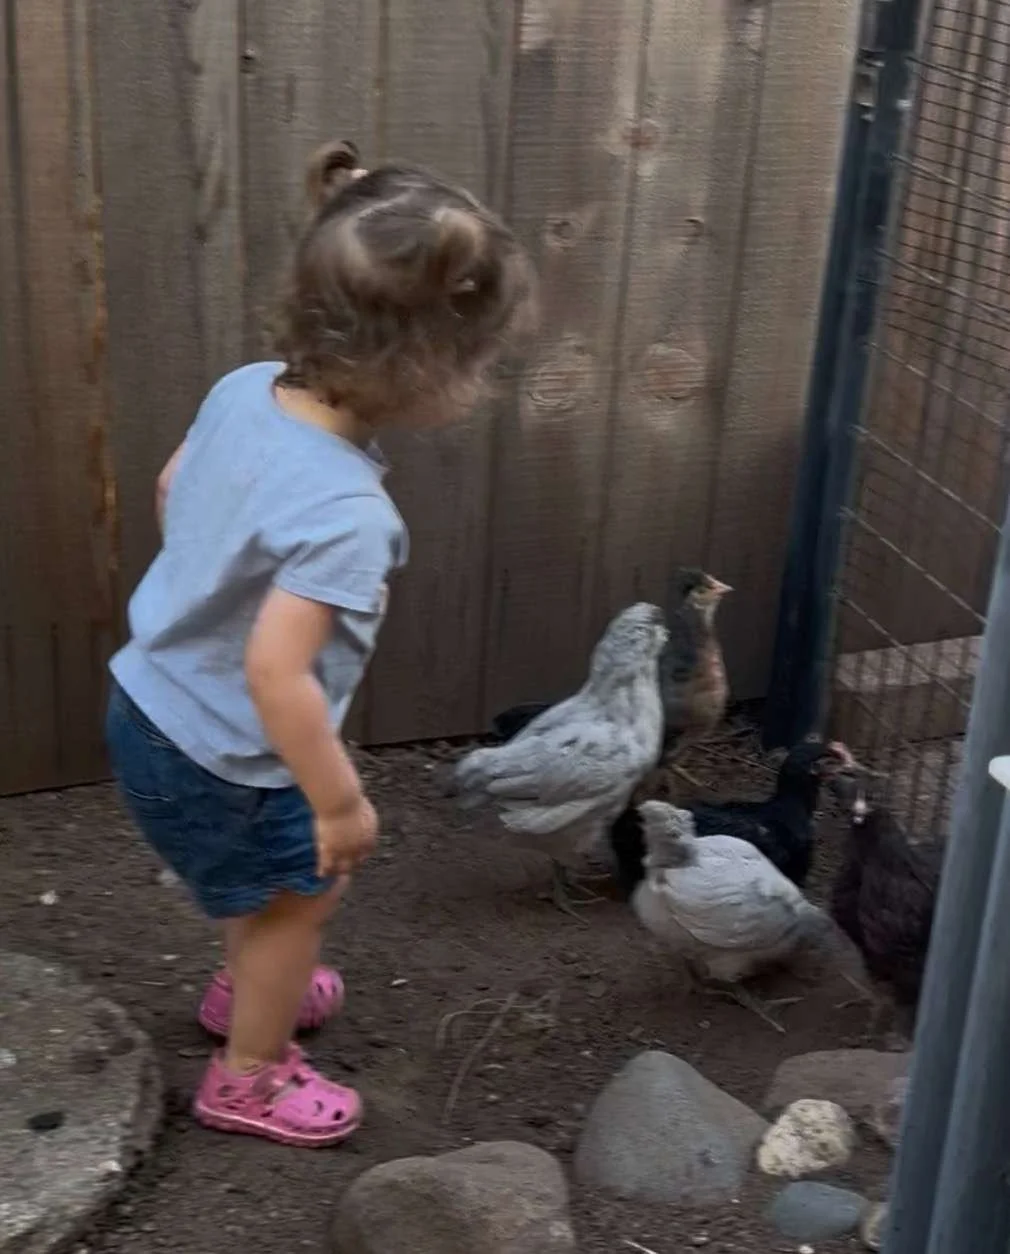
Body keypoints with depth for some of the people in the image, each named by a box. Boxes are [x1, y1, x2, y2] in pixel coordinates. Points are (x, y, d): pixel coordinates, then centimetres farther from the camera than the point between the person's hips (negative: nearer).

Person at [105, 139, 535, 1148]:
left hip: (152, 707, 8)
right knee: (302, 895, 19)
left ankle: (249, 988, 59)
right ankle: (248, 1079, 40)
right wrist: (340, 801, -22)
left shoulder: (246, 389, -11)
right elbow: (277, 673, -35)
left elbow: (171, 489, 7)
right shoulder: (344, 513, -36)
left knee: (274, 887, 32)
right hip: (221, 762, -8)